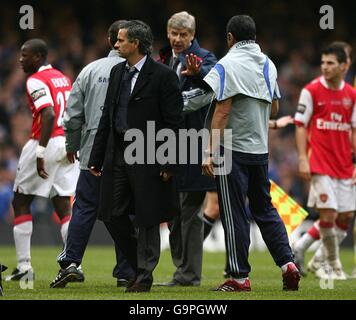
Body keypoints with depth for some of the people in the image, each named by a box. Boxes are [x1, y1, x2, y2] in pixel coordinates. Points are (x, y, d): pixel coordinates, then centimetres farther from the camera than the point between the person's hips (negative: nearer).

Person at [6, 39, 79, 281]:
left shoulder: (36, 81, -10)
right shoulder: (64, 79, 15)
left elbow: (49, 114, -23)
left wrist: (40, 153, -25)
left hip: (47, 143, -7)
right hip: (68, 145, 7)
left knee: (21, 203, 6)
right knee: (64, 206, 7)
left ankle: (24, 265, 2)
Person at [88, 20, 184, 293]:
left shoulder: (163, 76, -9)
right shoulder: (117, 72, 12)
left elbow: (174, 123, -10)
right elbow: (107, 117, 16)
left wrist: (169, 164, -14)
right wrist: (96, 157, 13)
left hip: (147, 157, -7)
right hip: (117, 155, 7)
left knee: (146, 218, 0)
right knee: (113, 216, 7)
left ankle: (145, 275, 10)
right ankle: (140, 264, 22)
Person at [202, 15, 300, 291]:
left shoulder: (228, 65, -11)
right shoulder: (268, 64, 8)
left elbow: (222, 111, -16)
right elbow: (274, 108, 17)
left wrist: (211, 152, -15)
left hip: (233, 148, -6)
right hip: (261, 149, 6)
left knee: (235, 214, -1)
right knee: (264, 208, 16)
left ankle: (240, 276, 1)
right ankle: (287, 262, 3)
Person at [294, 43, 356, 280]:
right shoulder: (311, 91, -4)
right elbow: (301, 125, -2)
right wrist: (303, 159, -10)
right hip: (320, 164, -5)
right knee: (328, 214, -10)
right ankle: (334, 265, 4)